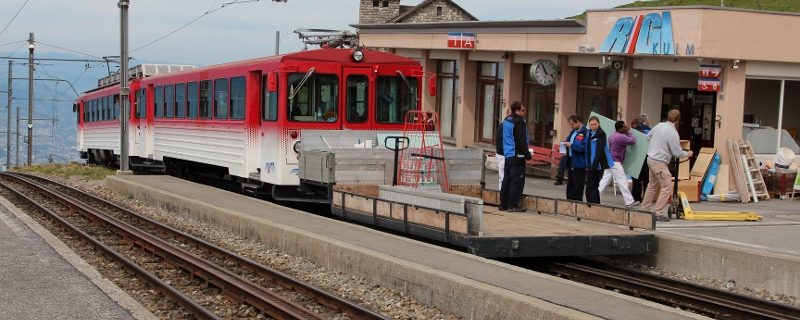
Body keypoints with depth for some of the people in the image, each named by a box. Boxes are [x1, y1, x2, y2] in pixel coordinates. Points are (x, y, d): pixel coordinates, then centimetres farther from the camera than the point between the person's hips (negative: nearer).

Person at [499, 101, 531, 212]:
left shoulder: (506, 121, 13)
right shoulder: (519, 123, -15)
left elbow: (501, 138, 21)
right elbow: (522, 141, -17)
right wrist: (527, 154, -8)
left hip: (507, 155, 9)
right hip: (517, 156, -9)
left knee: (506, 179, 13)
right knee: (517, 181, -6)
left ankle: (503, 203, 16)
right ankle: (513, 205, -7)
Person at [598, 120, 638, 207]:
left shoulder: (612, 136, 12)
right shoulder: (621, 137, -18)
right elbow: (633, 141, -14)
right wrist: (629, 131, 1)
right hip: (615, 162, -9)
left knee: (605, 180, 11)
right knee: (622, 182, -5)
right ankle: (629, 201, -3)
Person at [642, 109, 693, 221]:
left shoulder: (659, 125, 2)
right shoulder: (673, 133, -20)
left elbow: (648, 136, 19)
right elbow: (677, 153, -15)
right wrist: (687, 154, 4)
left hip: (651, 158, 9)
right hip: (659, 162, -9)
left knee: (653, 185, 22)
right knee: (667, 187, -4)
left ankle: (645, 208, 29)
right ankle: (658, 213, -7)